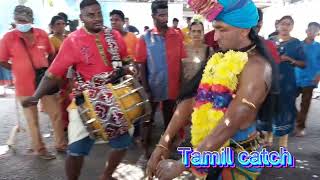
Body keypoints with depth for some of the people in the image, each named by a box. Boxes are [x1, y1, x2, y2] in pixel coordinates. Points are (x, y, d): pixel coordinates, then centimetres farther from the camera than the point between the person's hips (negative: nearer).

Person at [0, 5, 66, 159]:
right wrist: (21, 70, -4)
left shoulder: (42, 34, -1)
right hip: (24, 85, -2)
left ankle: (61, 144, 27)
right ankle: (39, 149, 27)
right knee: (32, 120, 10)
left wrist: (47, 69, 1)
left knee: (56, 114, 9)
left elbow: (51, 54, 12)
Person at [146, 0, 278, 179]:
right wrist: (163, 144, -9)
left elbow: (229, 126, -28)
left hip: (237, 158, -6)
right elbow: (192, 100, -4)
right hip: (211, 150, 6)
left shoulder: (256, 67, -21)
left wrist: (180, 165, -25)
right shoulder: (221, 59, 2)